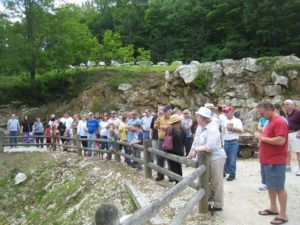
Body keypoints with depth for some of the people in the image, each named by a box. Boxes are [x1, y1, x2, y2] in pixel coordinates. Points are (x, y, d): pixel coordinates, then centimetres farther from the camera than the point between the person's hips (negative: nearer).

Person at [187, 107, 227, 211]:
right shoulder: (200, 127, 6)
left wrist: (196, 149, -19)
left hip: (216, 158, -9)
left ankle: (218, 205, 14)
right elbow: (196, 141, 11)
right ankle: (209, 197, 40)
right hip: (206, 158, 9)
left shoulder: (212, 129, -22)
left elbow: (209, 147, -31)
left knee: (216, 182, 2)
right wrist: (190, 154, 5)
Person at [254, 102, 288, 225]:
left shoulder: (279, 122, -17)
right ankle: (273, 208, 30)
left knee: (279, 188, -2)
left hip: (275, 162, -10)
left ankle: (283, 215, 6)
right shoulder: (270, 121, 14)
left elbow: (281, 141, -26)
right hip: (267, 161, 10)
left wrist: (262, 138, -19)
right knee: (270, 186, 17)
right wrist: (261, 138, 7)